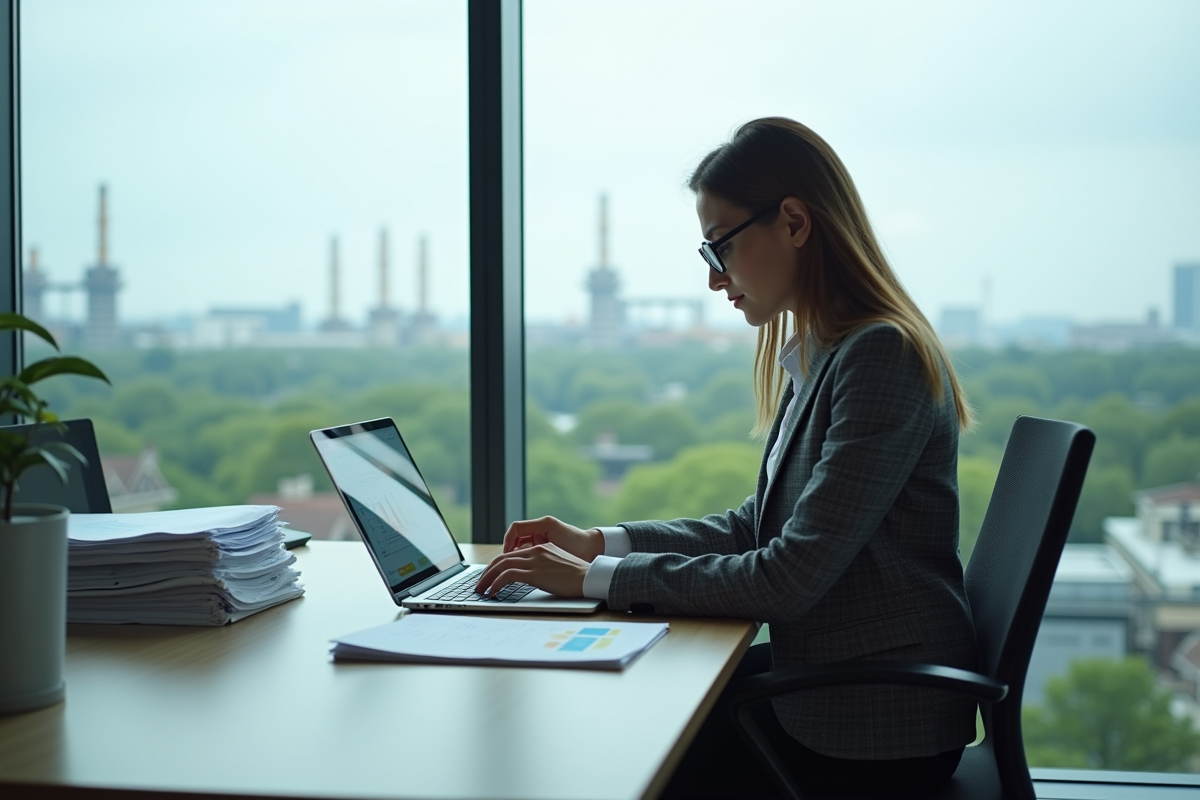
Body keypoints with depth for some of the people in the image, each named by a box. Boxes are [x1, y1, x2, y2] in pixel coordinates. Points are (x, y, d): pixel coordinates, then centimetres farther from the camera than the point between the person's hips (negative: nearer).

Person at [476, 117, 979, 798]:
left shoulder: (880, 357, -21)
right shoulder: (817, 358, 9)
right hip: (824, 676, 8)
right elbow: (756, 528, 14)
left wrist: (597, 579, -18)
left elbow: (789, 577, -24)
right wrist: (600, 543, 5)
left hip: (874, 730, -8)